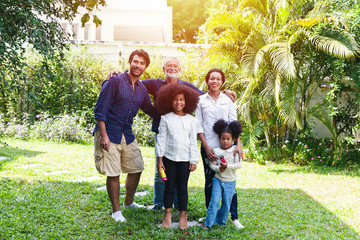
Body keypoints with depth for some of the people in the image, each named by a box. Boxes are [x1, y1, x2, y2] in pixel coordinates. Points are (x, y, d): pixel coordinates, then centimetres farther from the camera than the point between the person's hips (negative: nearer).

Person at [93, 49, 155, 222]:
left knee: (136, 169, 13)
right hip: (109, 134, -7)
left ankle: (129, 202, 35)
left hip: (127, 135, 7)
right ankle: (116, 211, 12)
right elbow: (100, 110, -13)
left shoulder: (142, 89, 9)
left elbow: (151, 111, 21)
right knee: (113, 174, -3)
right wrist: (103, 135, -18)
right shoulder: (115, 81, -10)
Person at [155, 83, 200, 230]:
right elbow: (161, 139, 1)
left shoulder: (191, 120, 2)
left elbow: (193, 141, 4)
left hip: (185, 158, 0)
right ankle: (167, 214, 21)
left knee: (182, 187, 6)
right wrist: (159, 158, -2)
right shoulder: (166, 118, 0)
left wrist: (194, 160, 1)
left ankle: (183, 215, 17)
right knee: (169, 186, 8)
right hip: (169, 157, 0)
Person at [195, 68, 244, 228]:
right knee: (210, 181, 5)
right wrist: (206, 146, -7)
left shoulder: (228, 100, 10)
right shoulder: (201, 100, 6)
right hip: (208, 147, -1)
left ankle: (234, 217, 7)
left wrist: (238, 144, -6)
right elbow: (198, 126, 2)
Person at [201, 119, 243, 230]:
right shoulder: (216, 151, -2)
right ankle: (208, 223, -1)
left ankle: (221, 222, 25)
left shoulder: (235, 150, -6)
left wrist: (228, 166, -23)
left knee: (226, 204, 7)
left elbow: (239, 164, -11)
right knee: (214, 202, -7)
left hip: (230, 182, 0)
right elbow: (212, 164, 2)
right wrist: (218, 168, -17)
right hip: (218, 180, 0)